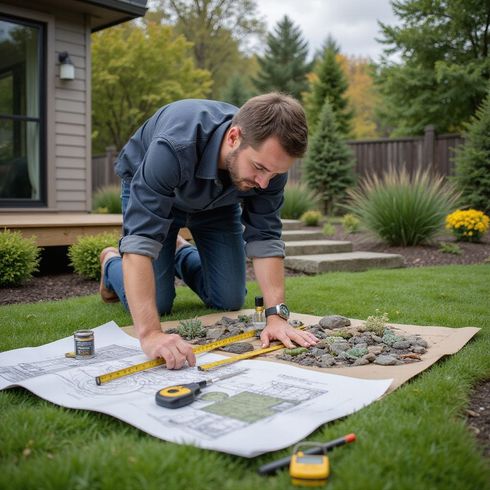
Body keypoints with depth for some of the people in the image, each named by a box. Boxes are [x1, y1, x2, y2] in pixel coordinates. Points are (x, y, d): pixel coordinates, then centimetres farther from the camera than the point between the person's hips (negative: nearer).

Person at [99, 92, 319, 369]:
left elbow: (265, 237, -24)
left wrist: (277, 315, -34)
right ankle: (112, 263, 22)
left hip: (217, 200, 4)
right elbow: (140, 239, -49)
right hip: (148, 192, -4)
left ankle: (181, 255, 30)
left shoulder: (270, 156, -30)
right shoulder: (175, 147, -45)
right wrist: (150, 334, -57)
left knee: (229, 301, 0)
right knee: (155, 305, -11)